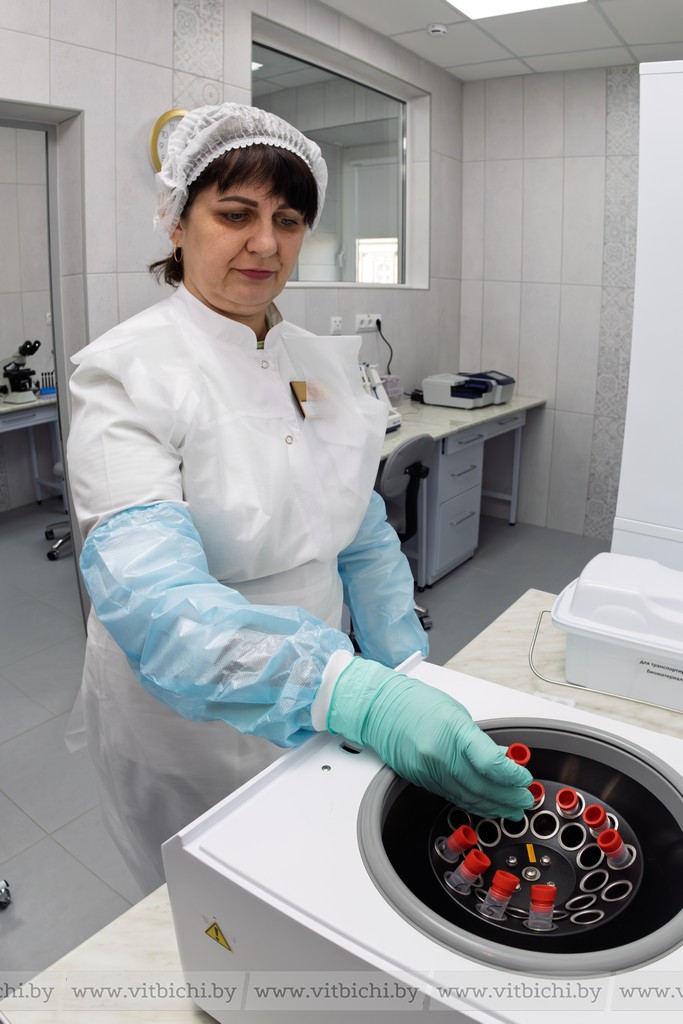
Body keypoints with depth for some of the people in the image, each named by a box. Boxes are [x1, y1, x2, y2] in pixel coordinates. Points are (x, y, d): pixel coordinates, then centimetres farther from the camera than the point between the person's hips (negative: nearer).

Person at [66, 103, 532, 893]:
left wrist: (407, 676, -3)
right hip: (186, 721, -4)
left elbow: (366, 539, 6)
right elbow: (153, 598, -32)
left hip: (320, 706, 5)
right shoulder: (124, 372, -18)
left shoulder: (325, 362, 0)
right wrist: (353, 693, -46)